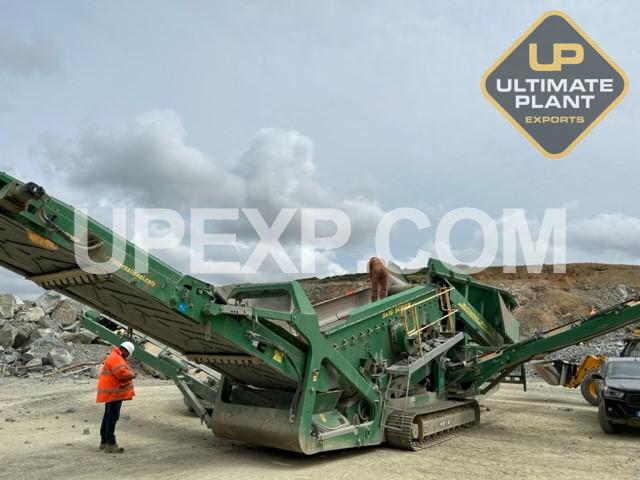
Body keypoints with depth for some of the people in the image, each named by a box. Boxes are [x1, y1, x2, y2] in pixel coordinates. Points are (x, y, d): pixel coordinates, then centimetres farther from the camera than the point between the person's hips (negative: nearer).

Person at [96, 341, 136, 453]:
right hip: (113, 393, -11)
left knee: (108, 417, 16)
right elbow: (121, 373, -28)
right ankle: (110, 444, -8)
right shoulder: (115, 358, -17)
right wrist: (132, 374, -11)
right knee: (112, 417, -9)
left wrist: (129, 373, 4)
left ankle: (104, 442, 25)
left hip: (112, 393, 11)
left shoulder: (115, 357, 19)